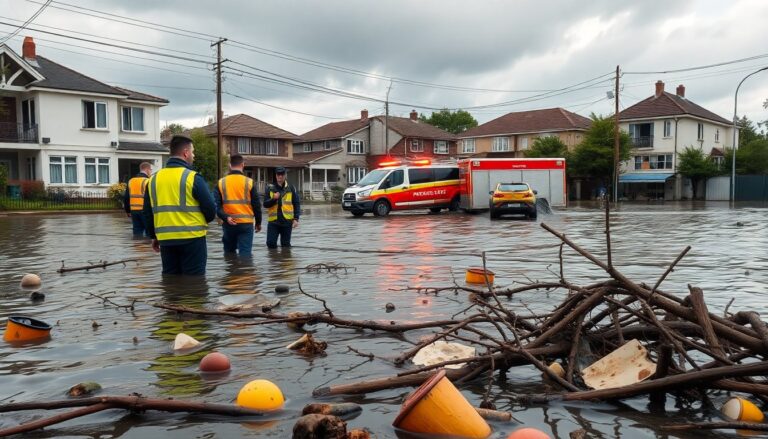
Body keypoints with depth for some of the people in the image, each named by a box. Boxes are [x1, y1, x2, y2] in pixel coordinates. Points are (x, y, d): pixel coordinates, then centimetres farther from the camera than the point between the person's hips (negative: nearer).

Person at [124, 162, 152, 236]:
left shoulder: (131, 181, 12)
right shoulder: (148, 181, -9)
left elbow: (126, 198, 16)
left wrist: (128, 211, 24)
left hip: (134, 211, 6)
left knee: (137, 232, 10)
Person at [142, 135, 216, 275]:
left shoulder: (153, 179, 8)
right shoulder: (193, 178, -10)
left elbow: (147, 213, 13)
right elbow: (211, 208, -10)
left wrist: (153, 236, 25)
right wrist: (205, 220, 13)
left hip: (165, 240, 5)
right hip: (192, 238, -5)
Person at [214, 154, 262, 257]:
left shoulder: (221, 183, 2)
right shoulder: (249, 182, -4)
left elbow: (216, 205, -5)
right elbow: (257, 205, 0)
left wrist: (225, 217, -11)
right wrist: (258, 223, 12)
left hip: (228, 224, 2)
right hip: (246, 224, -2)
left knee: (229, 253, 17)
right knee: (245, 253, -2)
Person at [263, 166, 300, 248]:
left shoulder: (291, 188, 4)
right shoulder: (270, 188, 4)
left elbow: (296, 204, 4)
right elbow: (265, 204, 1)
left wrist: (296, 218, -5)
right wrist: (274, 199, -17)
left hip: (287, 221, 0)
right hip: (273, 221, 0)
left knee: (286, 245, 7)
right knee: (271, 243, -5)